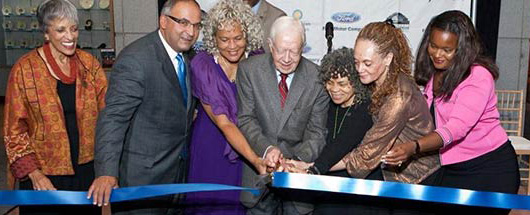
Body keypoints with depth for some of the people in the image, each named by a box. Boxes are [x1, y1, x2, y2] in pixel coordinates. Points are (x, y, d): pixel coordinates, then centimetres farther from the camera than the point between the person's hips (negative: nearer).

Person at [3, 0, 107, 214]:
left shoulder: (89, 63, 1)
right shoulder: (24, 69, -7)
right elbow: (15, 130, -4)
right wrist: (33, 173, -10)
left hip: (87, 169, 3)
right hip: (44, 176, -3)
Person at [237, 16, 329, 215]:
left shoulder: (317, 78, -10)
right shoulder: (249, 69, -8)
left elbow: (316, 133, -7)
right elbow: (245, 119, -6)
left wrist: (297, 160, -24)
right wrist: (266, 148, -23)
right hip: (259, 164, 1)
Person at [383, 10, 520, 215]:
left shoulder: (479, 76, -18)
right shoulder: (433, 73, 4)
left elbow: (457, 127, -29)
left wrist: (413, 147, -43)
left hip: (489, 168, -5)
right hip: (449, 169, 6)